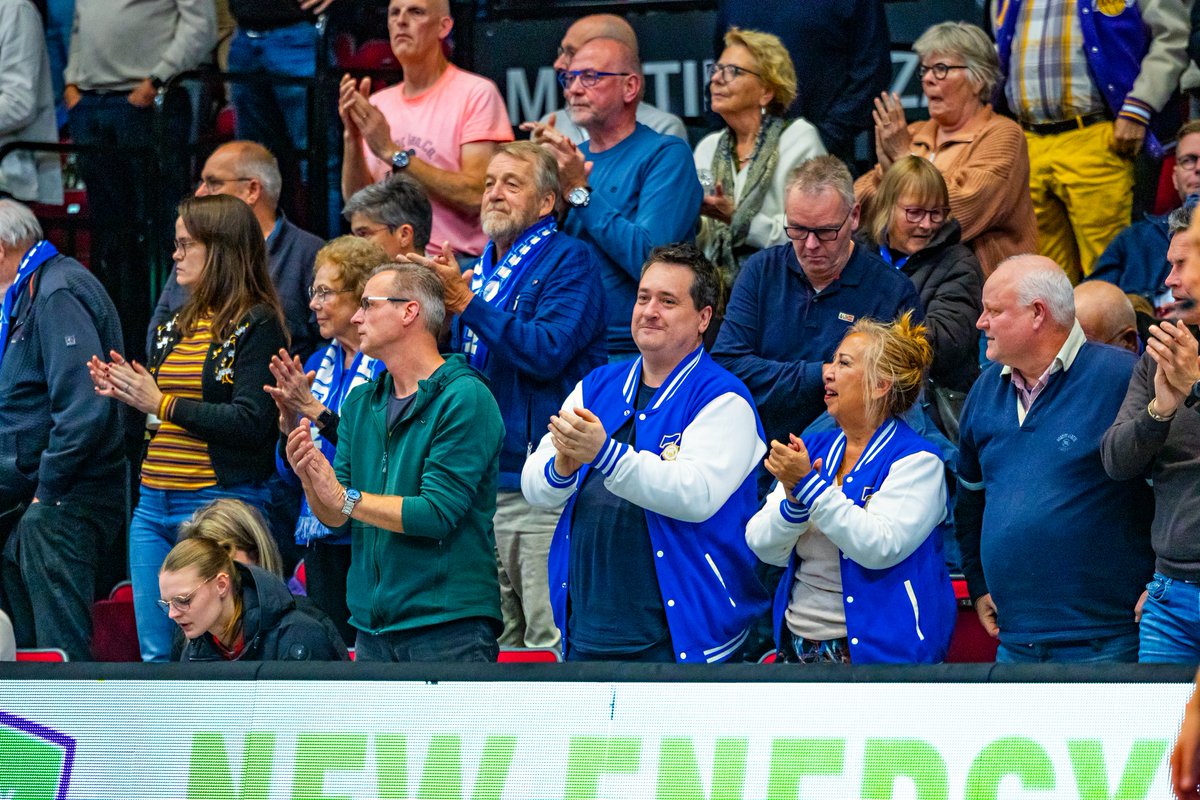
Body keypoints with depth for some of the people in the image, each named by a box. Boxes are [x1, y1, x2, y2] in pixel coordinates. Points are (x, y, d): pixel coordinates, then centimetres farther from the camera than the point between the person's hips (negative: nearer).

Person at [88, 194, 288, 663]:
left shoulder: (257, 325, -8)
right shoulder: (179, 325, 18)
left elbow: (252, 423, -18)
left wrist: (163, 403, -15)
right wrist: (127, 393, 4)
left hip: (219, 504, -8)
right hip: (154, 506, 8)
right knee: (156, 653, 7)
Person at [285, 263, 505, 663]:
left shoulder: (466, 399, -9)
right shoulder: (362, 402, 14)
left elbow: (437, 513, -16)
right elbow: (334, 517, 10)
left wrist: (345, 498, -14)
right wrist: (310, 480, -12)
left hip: (449, 622, -7)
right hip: (373, 626, 7)